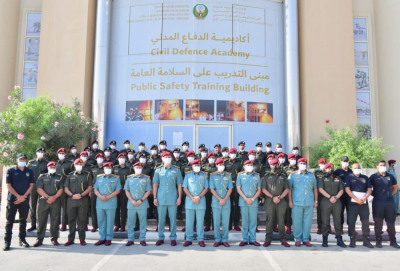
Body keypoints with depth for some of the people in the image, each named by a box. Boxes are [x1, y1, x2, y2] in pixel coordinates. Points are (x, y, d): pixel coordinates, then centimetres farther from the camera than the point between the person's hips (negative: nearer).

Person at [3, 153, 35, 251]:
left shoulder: (30, 171, 6)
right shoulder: (11, 171, 0)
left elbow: (31, 185, 4)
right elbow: (8, 186, -4)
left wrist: (24, 197, -7)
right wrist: (18, 196, -11)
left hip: (25, 200, 2)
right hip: (12, 199, -2)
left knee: (23, 220, 8)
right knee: (10, 221, 1)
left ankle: (22, 239, 16)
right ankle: (7, 242, 6)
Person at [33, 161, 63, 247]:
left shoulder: (59, 177, 13)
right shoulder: (42, 177, 10)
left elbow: (61, 189, 3)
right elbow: (39, 189, -1)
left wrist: (54, 197, -12)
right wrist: (48, 197, -12)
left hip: (56, 201, 1)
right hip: (44, 201, 0)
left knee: (55, 221, 3)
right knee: (41, 220, 0)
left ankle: (54, 239, 10)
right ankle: (39, 239, 8)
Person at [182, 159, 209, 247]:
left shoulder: (204, 175, 9)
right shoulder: (188, 175, 9)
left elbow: (206, 188, 4)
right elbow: (185, 188, 3)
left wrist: (199, 197, -10)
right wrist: (192, 198, -9)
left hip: (201, 201, 0)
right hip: (189, 201, 0)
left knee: (200, 221, 2)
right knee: (189, 221, 3)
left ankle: (200, 239, 10)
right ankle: (189, 239, 12)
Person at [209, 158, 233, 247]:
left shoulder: (228, 175, 6)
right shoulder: (212, 175, 2)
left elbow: (230, 188, 3)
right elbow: (212, 189, -2)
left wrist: (225, 199, -8)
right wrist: (220, 199, -10)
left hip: (226, 202, 1)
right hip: (216, 202, -1)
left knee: (226, 222, 4)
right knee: (216, 222, 3)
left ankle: (225, 240, 14)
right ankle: (217, 240, 13)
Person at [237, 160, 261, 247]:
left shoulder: (257, 176, 10)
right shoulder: (240, 175, 5)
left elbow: (259, 190, 7)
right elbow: (238, 189, 1)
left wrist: (253, 199, -6)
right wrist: (246, 199, -8)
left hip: (254, 202, 1)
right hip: (243, 202, -1)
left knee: (253, 221, 4)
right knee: (244, 221, 2)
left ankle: (252, 239, 12)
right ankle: (244, 239, 10)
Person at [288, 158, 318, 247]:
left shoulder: (311, 175, 14)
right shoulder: (293, 175, 7)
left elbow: (315, 189, 15)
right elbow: (289, 189, 3)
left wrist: (316, 201, 10)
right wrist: (290, 201, -3)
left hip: (309, 203, 2)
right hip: (297, 202, -2)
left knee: (308, 221, 5)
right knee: (297, 221, 0)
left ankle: (306, 239, 15)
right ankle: (297, 239, 11)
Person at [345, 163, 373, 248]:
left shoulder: (365, 178, 15)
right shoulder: (349, 177, 6)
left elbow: (369, 189, 8)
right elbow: (347, 189, -4)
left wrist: (364, 198, -9)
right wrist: (356, 199, -12)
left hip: (364, 203, 3)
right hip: (353, 203, -2)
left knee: (365, 222, 4)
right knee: (351, 222, -1)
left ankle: (366, 240, 13)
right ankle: (352, 240, 7)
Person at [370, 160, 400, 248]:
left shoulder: (390, 176, 8)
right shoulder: (373, 177, -1)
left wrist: (390, 194, 9)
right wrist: (375, 194, -2)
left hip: (390, 202, 2)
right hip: (378, 203, -2)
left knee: (391, 223, 8)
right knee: (378, 223, 5)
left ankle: (393, 241, 19)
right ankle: (378, 241, 14)